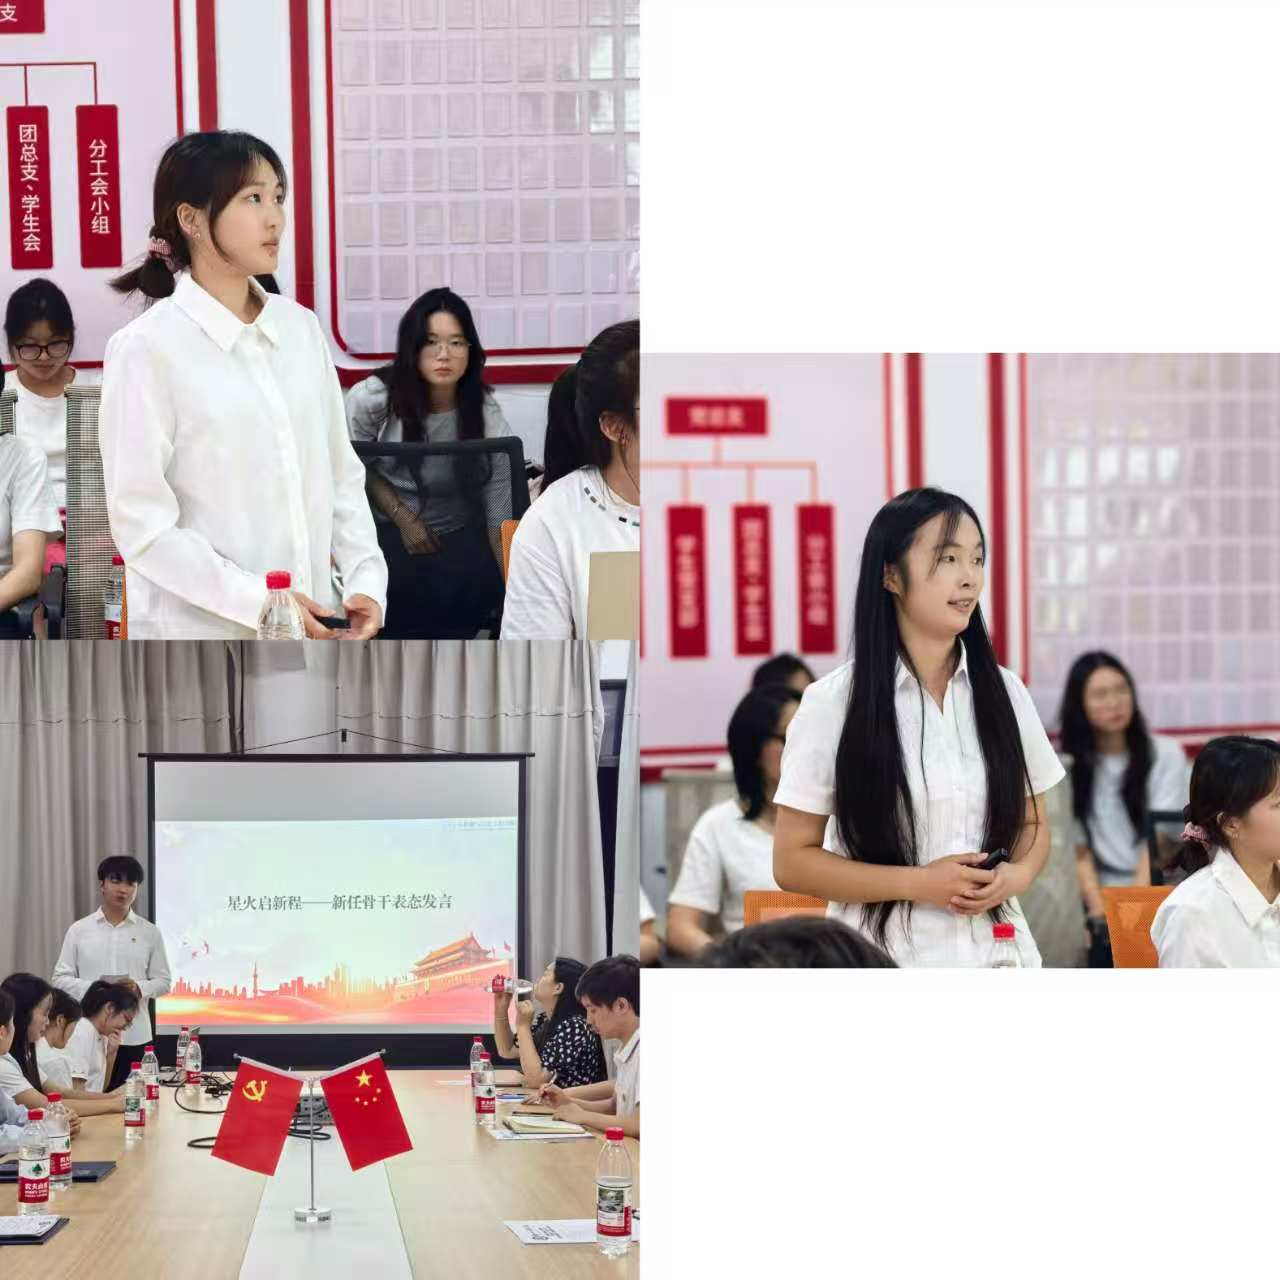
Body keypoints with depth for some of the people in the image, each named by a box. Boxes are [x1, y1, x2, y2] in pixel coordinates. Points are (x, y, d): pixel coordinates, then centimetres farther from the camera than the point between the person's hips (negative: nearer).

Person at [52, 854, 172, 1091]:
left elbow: (163, 981, 8)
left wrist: (139, 988, -13)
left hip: (134, 1036, 1)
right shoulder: (79, 930, 5)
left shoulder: (149, 933, 6)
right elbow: (61, 979, 4)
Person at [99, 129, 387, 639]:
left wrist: (365, 580, -3)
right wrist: (258, 600, -18)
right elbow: (141, 525, -11)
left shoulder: (301, 328, 9)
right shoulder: (147, 348, -8)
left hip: (311, 626, 5)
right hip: (200, 630, -5)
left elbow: (341, 476, 13)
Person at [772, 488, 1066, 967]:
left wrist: (1015, 875, -8)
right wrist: (919, 883, -16)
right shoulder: (833, 702, -7)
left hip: (995, 950, 3)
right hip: (885, 961, -3)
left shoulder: (1003, 692, 4)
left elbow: (1032, 823, 14)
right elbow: (792, 860, -6)